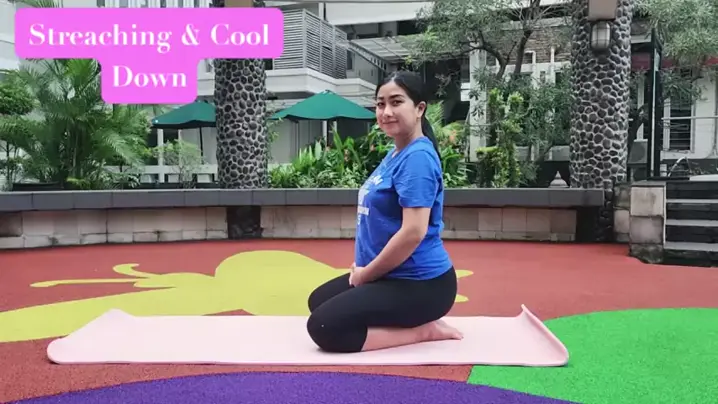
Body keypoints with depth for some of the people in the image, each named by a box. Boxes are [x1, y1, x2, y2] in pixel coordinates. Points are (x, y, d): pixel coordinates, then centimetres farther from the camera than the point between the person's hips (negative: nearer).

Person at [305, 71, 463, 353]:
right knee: (319, 300, 22)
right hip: (393, 275, 11)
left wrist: (366, 273, -15)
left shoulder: (417, 157, -20)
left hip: (420, 284, -11)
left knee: (324, 327, -15)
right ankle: (415, 322, 12)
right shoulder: (394, 154, 10)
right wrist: (362, 265, 9)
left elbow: (413, 232, -28)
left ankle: (424, 330, -7)